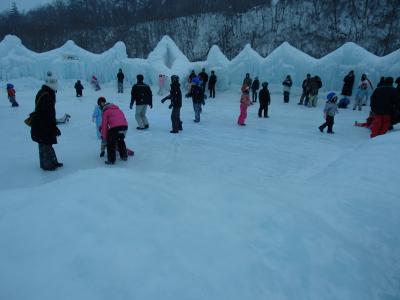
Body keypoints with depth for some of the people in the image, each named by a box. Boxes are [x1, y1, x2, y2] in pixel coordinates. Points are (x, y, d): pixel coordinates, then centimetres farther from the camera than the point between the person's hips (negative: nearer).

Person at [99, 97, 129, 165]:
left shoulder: (105, 111, 7)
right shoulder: (116, 108, 26)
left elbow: (104, 124, 4)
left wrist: (104, 136, 12)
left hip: (115, 127, -6)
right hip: (125, 125, 7)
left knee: (110, 144, 12)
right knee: (121, 141, 29)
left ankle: (111, 160, 14)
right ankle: (124, 156, 37)